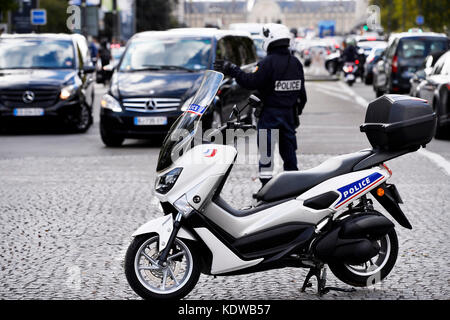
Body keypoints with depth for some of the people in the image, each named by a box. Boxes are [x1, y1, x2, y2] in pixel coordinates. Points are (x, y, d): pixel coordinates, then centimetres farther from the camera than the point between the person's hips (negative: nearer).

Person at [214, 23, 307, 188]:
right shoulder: (296, 63, 8)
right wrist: (297, 111, 23)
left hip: (270, 113, -7)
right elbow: (301, 93, 14)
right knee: (288, 150, 13)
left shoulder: (269, 63, -15)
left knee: (266, 150, -2)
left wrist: (232, 69, -12)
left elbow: (251, 82, -20)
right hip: (290, 113, 7)